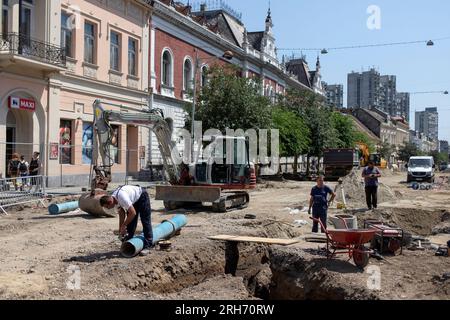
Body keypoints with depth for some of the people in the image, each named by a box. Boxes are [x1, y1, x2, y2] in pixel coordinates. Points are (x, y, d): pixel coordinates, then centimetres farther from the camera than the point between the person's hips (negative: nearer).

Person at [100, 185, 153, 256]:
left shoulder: (121, 198, -39)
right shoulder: (114, 198, -12)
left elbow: (133, 213, -35)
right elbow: (122, 212, 2)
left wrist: (124, 225, -25)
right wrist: (120, 228, 0)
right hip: (133, 199, 9)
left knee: (145, 221, -10)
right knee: (130, 222, 6)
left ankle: (147, 246, -10)